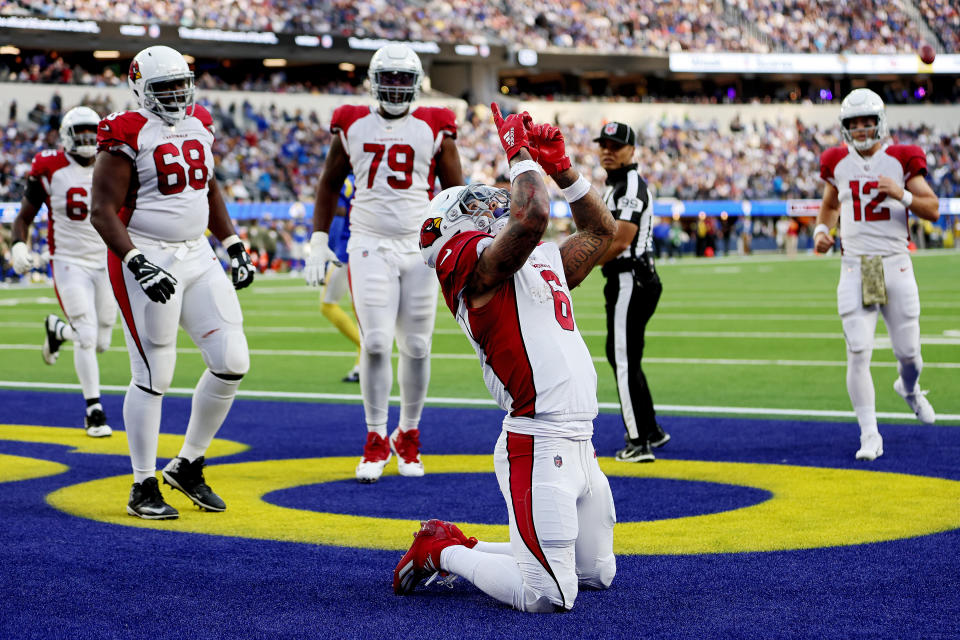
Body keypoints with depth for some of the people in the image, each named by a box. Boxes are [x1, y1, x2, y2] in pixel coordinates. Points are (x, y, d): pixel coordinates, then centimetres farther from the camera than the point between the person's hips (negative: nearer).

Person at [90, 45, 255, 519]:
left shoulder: (198, 125, 11)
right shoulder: (127, 134, -11)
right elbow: (103, 212, -14)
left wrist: (234, 246, 16)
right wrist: (137, 264, -24)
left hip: (196, 256, 7)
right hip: (147, 260, -7)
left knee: (232, 362, 2)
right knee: (153, 376, -3)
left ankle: (188, 466, 17)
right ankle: (143, 488, 10)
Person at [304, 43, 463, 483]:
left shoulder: (434, 129, 3)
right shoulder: (353, 126, 5)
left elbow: (455, 191, 7)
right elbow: (329, 185, 14)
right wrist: (319, 240, 6)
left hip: (419, 246, 0)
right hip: (369, 246, 0)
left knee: (416, 347, 2)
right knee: (376, 343, -9)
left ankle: (408, 436, 20)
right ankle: (376, 441, 4)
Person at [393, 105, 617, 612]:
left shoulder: (544, 261, 20)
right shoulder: (478, 261, -8)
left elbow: (600, 231, 31)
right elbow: (532, 216, -26)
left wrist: (560, 167, 22)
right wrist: (521, 156, -9)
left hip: (579, 445, 9)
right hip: (539, 449, -9)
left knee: (597, 573, 20)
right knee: (548, 597, -14)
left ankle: (463, 549, 27)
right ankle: (441, 552, 9)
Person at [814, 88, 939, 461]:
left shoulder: (901, 160, -1)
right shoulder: (837, 163, 7)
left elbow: (933, 210, -3)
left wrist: (903, 195, -19)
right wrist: (821, 229, 6)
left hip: (896, 265, -1)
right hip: (855, 269, 1)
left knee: (908, 351, 5)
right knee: (858, 353, -9)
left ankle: (909, 389, 42)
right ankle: (869, 436, 0)